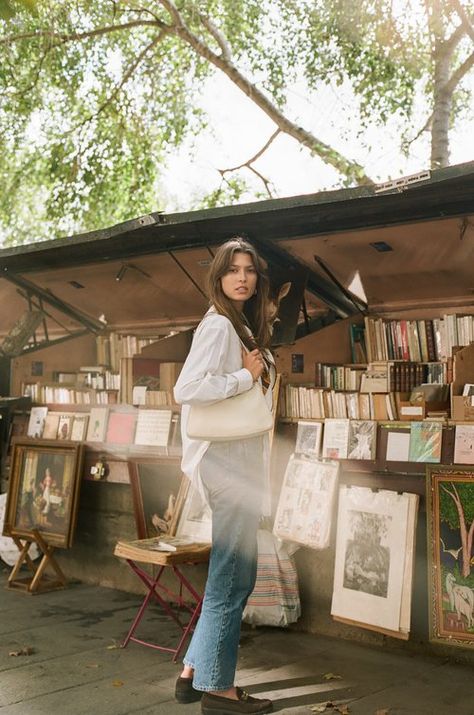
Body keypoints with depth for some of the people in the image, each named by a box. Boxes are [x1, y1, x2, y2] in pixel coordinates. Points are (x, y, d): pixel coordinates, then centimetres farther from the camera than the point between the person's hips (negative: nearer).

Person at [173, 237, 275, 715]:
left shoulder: (241, 326, 16)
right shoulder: (218, 325, -14)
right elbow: (186, 388, -27)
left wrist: (256, 370, 8)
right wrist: (247, 376, -18)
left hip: (239, 463, 10)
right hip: (226, 464, -10)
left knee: (232, 576, 15)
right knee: (234, 577, -1)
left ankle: (193, 673, 26)